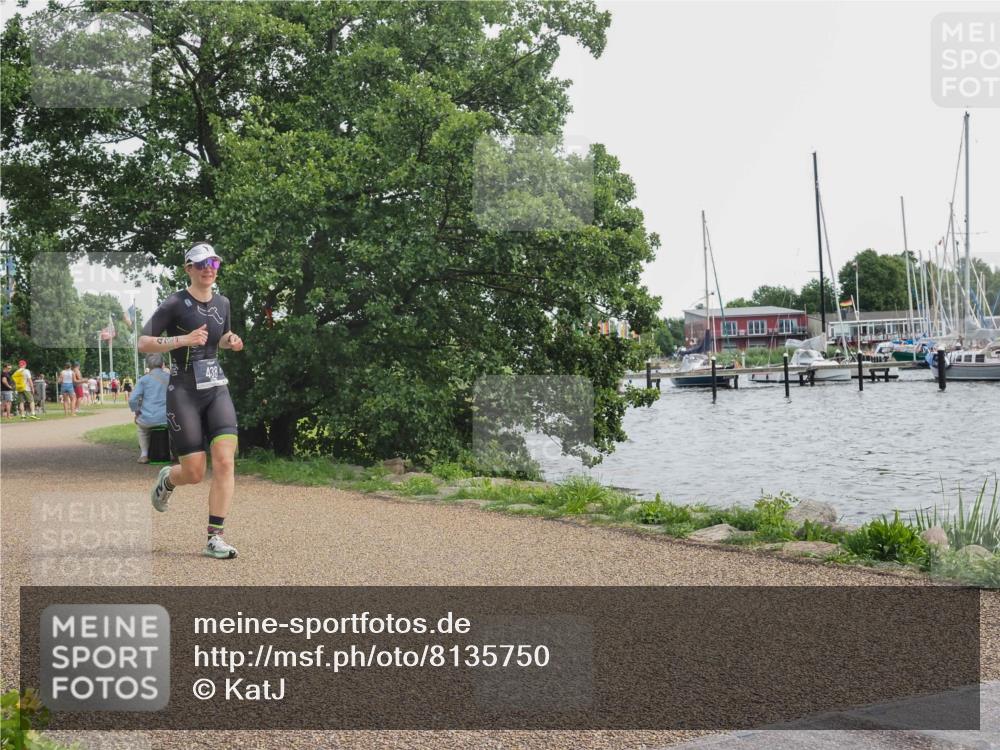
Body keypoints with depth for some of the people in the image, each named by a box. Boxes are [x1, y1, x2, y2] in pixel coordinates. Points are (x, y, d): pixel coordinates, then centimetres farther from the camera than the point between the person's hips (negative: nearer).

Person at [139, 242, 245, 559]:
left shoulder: (222, 303, 9)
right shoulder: (175, 303, -8)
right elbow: (143, 343, -11)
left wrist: (231, 342, 5)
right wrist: (184, 339, -22)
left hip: (217, 389, 5)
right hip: (184, 392, -4)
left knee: (225, 460, -12)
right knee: (194, 473, -3)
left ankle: (215, 538, -6)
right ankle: (167, 479, 36)